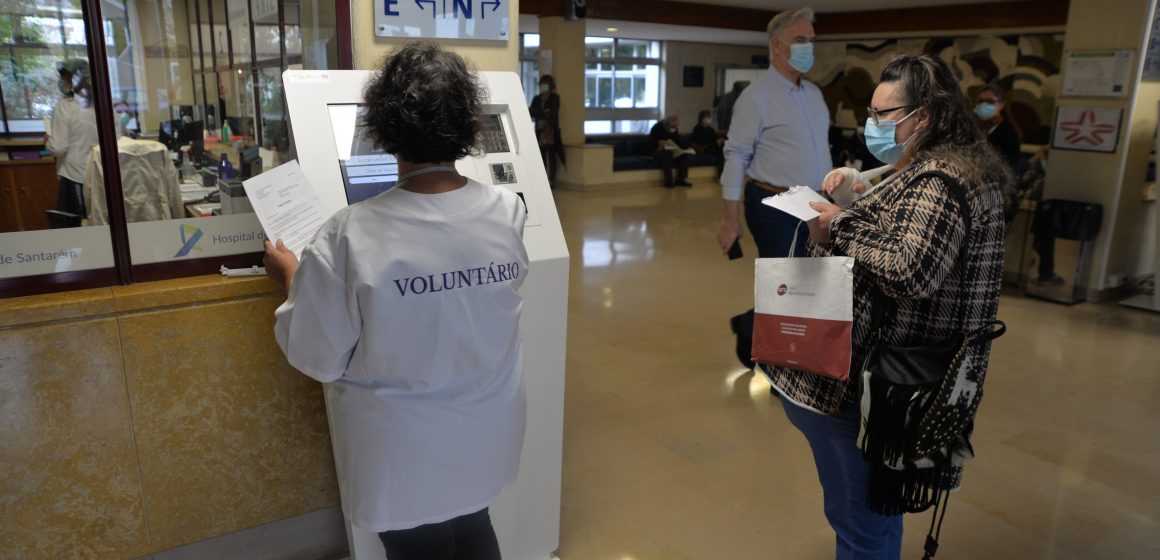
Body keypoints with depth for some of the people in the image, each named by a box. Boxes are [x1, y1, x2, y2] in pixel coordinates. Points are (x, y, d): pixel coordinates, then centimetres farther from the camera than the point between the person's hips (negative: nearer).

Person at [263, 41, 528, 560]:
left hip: (405, 454, -3)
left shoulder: (350, 236, -26)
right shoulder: (509, 212, -14)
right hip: (485, 434, 3)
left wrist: (291, 278, 2)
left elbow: (318, 357, -14)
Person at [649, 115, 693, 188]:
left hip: (671, 150, 6)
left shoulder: (674, 129, 3)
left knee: (684, 154, -20)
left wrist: (687, 147, -10)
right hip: (657, 150, -6)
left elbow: (679, 141, 6)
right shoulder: (657, 128, -14)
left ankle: (680, 180, -18)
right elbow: (650, 143, -15)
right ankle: (669, 181, -35)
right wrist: (659, 144, -33)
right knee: (667, 154, -39)